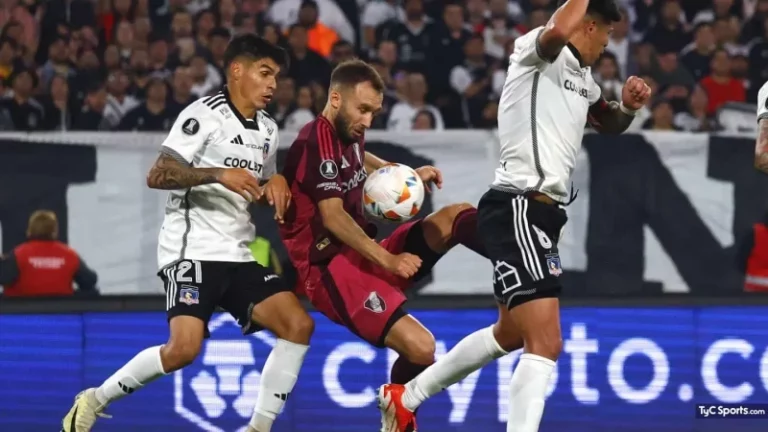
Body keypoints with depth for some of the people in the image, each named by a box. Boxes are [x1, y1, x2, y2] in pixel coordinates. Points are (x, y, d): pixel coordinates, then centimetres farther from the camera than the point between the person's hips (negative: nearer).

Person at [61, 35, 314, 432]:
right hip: (192, 249, -8)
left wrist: (276, 182, 7)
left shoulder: (267, 130, 17)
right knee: (184, 348, -23)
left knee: (298, 325, -9)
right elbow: (157, 176, -17)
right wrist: (219, 175, -29)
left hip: (237, 256, 8)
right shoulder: (205, 115, -9)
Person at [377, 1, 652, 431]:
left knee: (511, 335, 26)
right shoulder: (537, 51, -9)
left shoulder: (581, 77, 19)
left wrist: (629, 105, 13)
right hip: (518, 208, -11)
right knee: (546, 345, -18)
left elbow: (612, 123, 35)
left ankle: (405, 397, 41)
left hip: (540, 214, 11)